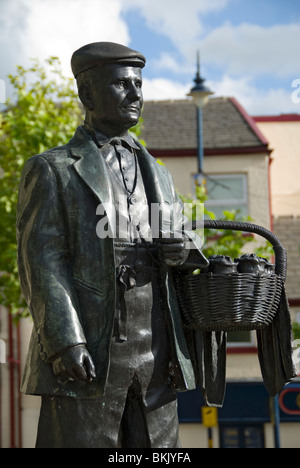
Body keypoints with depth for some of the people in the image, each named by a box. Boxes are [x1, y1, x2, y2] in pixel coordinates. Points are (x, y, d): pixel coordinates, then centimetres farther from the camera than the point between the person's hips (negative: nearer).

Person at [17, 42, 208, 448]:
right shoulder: (50, 170, 3)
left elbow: (180, 244, 24)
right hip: (87, 354, -5)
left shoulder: (157, 175, 20)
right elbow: (42, 262, -6)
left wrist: (181, 249, -2)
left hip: (155, 354, 5)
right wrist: (66, 343, -19)